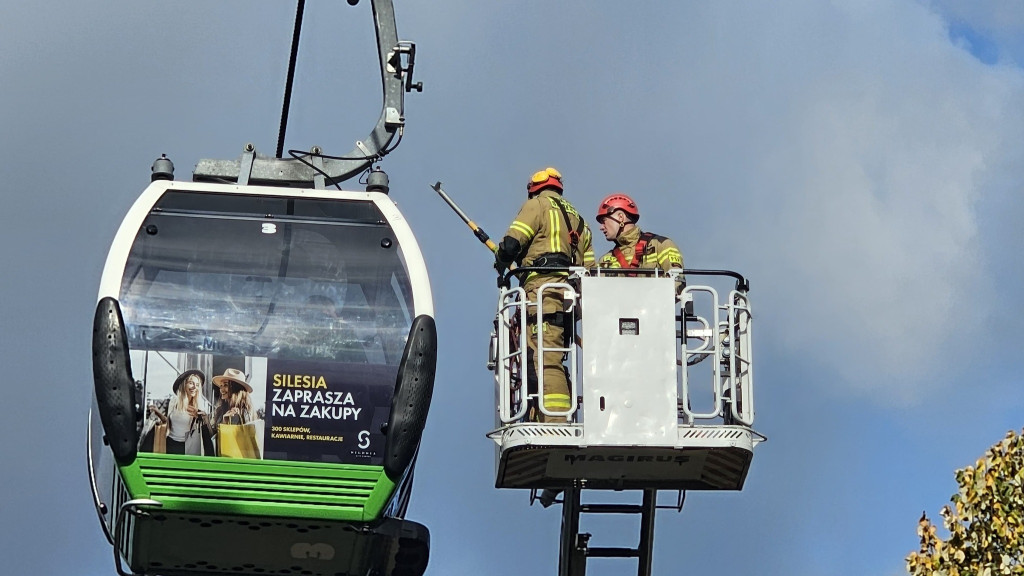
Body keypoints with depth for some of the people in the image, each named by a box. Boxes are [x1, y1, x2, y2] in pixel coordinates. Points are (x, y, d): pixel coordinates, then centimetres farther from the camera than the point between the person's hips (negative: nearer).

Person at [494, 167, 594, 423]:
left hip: (543, 287, -8)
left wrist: (501, 263, 15)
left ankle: (555, 422, -31)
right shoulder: (577, 219, 30)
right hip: (570, 294, 8)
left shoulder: (538, 205, 7)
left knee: (545, 360, -18)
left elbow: (511, 243, -4)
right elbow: (588, 267, 24)